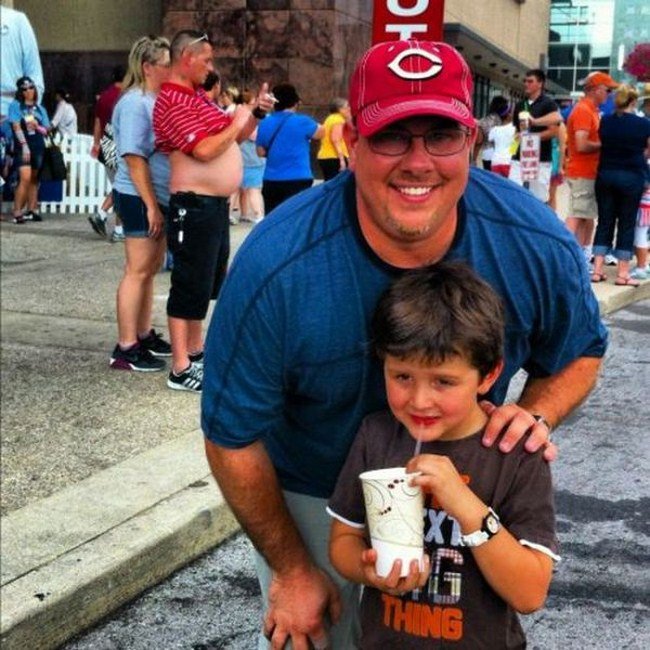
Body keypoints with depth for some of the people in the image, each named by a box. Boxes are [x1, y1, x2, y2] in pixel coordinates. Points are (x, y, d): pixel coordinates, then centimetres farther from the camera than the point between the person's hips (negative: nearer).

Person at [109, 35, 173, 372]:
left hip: (159, 197, 9)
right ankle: (125, 348, -2)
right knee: (138, 271, -6)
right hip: (140, 199, -9)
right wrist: (151, 205, -23)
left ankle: (143, 335, 24)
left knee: (151, 268, 14)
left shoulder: (156, 101, 13)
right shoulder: (135, 103, -15)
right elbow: (134, 157, -21)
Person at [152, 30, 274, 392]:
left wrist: (256, 112, 9)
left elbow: (232, 138, 23)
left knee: (210, 281, 18)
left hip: (216, 205, 10)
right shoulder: (174, 101, -15)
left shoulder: (196, 96, 17)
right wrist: (237, 122, -10)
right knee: (191, 286, -7)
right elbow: (206, 150, -24)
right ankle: (181, 370, -2)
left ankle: (195, 351, 30)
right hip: (195, 206, -10)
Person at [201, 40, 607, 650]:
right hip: (309, 500, -2)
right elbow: (232, 436, -19)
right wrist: (291, 569, -10)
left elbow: (582, 350, -1)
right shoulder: (274, 267, -32)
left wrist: (535, 415, -23)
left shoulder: (538, 245, -23)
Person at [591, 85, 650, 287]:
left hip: (605, 175, 3)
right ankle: (622, 273, 6)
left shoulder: (605, 122, 0)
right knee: (627, 224, 3)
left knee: (604, 222, 9)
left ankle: (597, 270, 7)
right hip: (632, 177, -3)